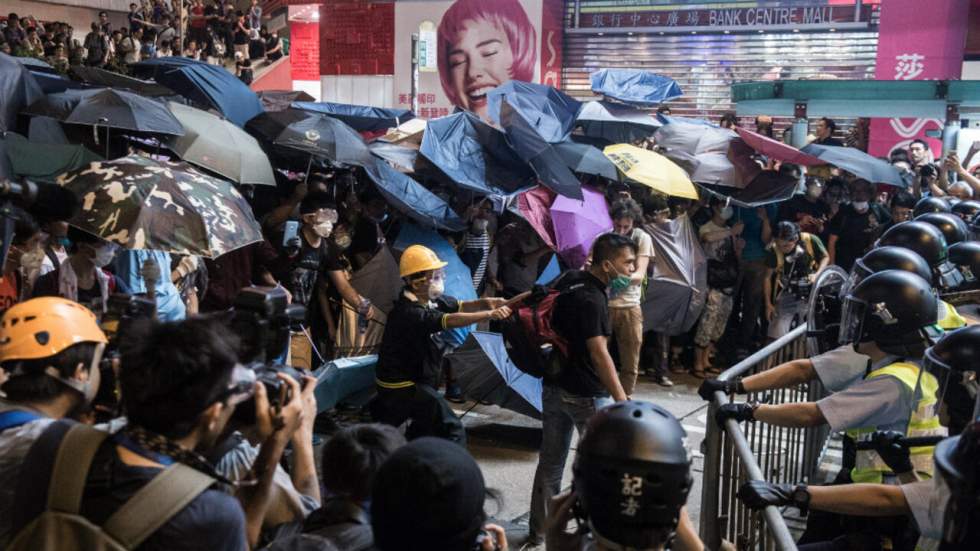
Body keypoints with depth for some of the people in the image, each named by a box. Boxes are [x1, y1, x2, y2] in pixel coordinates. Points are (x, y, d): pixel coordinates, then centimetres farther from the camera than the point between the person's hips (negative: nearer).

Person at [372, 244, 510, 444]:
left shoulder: (432, 300, -3)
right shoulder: (409, 313, -31)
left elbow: (460, 306, -6)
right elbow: (451, 320, -41)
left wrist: (485, 303, -26)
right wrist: (490, 314, -47)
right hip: (402, 387, -10)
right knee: (453, 432, -13)